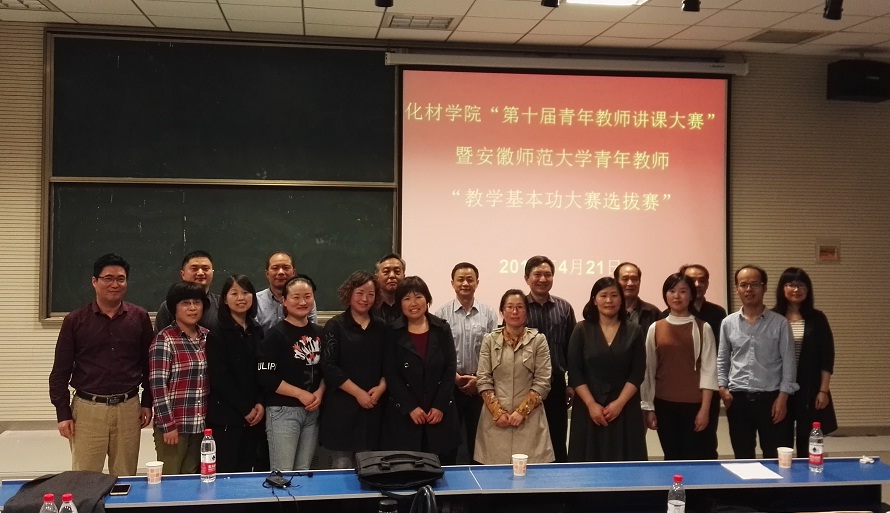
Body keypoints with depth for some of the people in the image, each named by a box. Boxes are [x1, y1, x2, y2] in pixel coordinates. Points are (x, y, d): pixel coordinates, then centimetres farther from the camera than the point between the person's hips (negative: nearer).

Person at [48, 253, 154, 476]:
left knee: (125, 479, 8)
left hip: (128, 408, 1)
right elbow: (60, 371, 2)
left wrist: (148, 403, 6)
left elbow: (148, 365, 9)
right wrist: (63, 413, -2)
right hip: (87, 408, -1)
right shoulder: (75, 320, 0)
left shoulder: (139, 317, 4)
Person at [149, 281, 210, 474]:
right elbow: (158, 385, -12)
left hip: (201, 424, 5)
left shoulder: (207, 336, 8)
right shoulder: (165, 339, -9)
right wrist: (168, 425, -15)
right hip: (174, 424, -5)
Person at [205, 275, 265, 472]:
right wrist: (245, 409, -9)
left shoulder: (257, 332, 12)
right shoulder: (217, 334, -6)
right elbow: (219, 378, -10)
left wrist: (261, 404, -3)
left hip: (254, 416, 5)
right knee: (225, 473, -5)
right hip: (225, 418, -5)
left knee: (246, 472, 7)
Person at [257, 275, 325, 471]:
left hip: (312, 412, 5)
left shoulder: (319, 333, 10)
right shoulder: (276, 334, -8)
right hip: (283, 412, -5)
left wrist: (320, 392, -3)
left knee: (304, 473, 10)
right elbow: (265, 377, -13)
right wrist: (300, 394, -14)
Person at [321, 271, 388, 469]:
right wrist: (358, 393, -12)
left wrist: (381, 387, -7)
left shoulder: (381, 327, 10)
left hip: (373, 406, 4)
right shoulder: (335, 325, -2)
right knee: (342, 467, -2)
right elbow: (329, 367, -9)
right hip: (342, 407, -4)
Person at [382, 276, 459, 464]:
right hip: (403, 415, -1)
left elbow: (450, 369, 2)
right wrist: (410, 407, -10)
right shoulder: (393, 333, 1)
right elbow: (391, 375, -3)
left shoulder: (442, 329, 6)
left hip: (440, 413, 1)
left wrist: (440, 406, -7)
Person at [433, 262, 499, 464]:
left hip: (480, 386, 1)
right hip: (450, 384, -1)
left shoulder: (489, 314, 1)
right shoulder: (442, 314, -1)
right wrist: (454, 376, -10)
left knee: (477, 439, 9)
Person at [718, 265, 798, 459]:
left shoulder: (780, 323, -1)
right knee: (743, 458, 10)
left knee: (774, 458, 3)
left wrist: (782, 397, -7)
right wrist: (722, 388, -1)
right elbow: (722, 360, 12)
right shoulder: (728, 323, 6)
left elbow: (788, 363, -2)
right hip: (738, 399, 2)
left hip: (771, 397, -2)